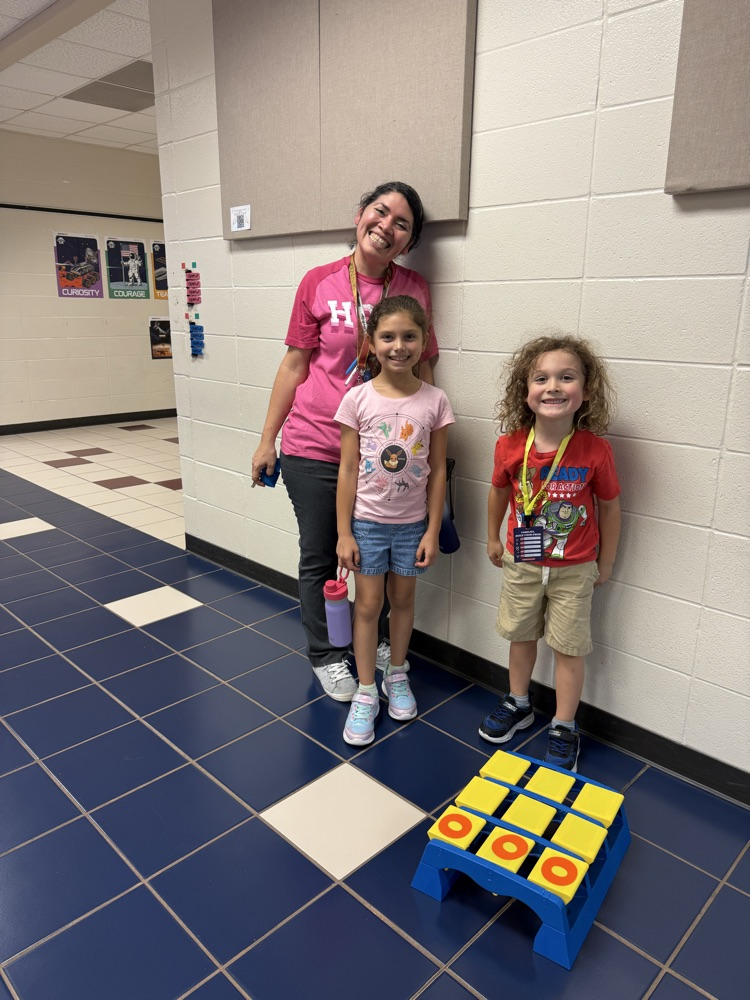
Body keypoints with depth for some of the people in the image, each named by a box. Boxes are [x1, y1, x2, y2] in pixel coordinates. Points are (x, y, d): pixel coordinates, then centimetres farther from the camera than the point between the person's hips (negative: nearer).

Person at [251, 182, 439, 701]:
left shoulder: (416, 289, 1)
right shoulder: (319, 283, -4)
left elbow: (423, 372, 7)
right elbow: (295, 365, 0)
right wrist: (267, 440, 1)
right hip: (314, 448, -1)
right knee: (319, 558, 11)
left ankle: (377, 641, 41)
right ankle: (326, 655, 33)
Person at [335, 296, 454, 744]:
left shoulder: (435, 401, -7)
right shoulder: (358, 398, -9)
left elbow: (437, 471, -2)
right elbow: (348, 469, -6)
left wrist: (432, 532, -4)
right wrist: (344, 532, -7)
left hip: (412, 523, 1)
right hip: (367, 521, -1)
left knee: (403, 599, 16)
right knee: (368, 604, 7)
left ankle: (397, 676, 38)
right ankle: (366, 692, 23)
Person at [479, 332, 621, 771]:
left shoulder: (596, 451, -19)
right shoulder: (510, 446, -14)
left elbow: (609, 507, -6)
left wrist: (605, 564, 2)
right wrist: (493, 538, 15)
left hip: (574, 569, -2)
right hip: (521, 563, 2)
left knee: (569, 648, 9)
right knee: (521, 636, 20)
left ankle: (564, 729, 28)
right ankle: (519, 704, 43)